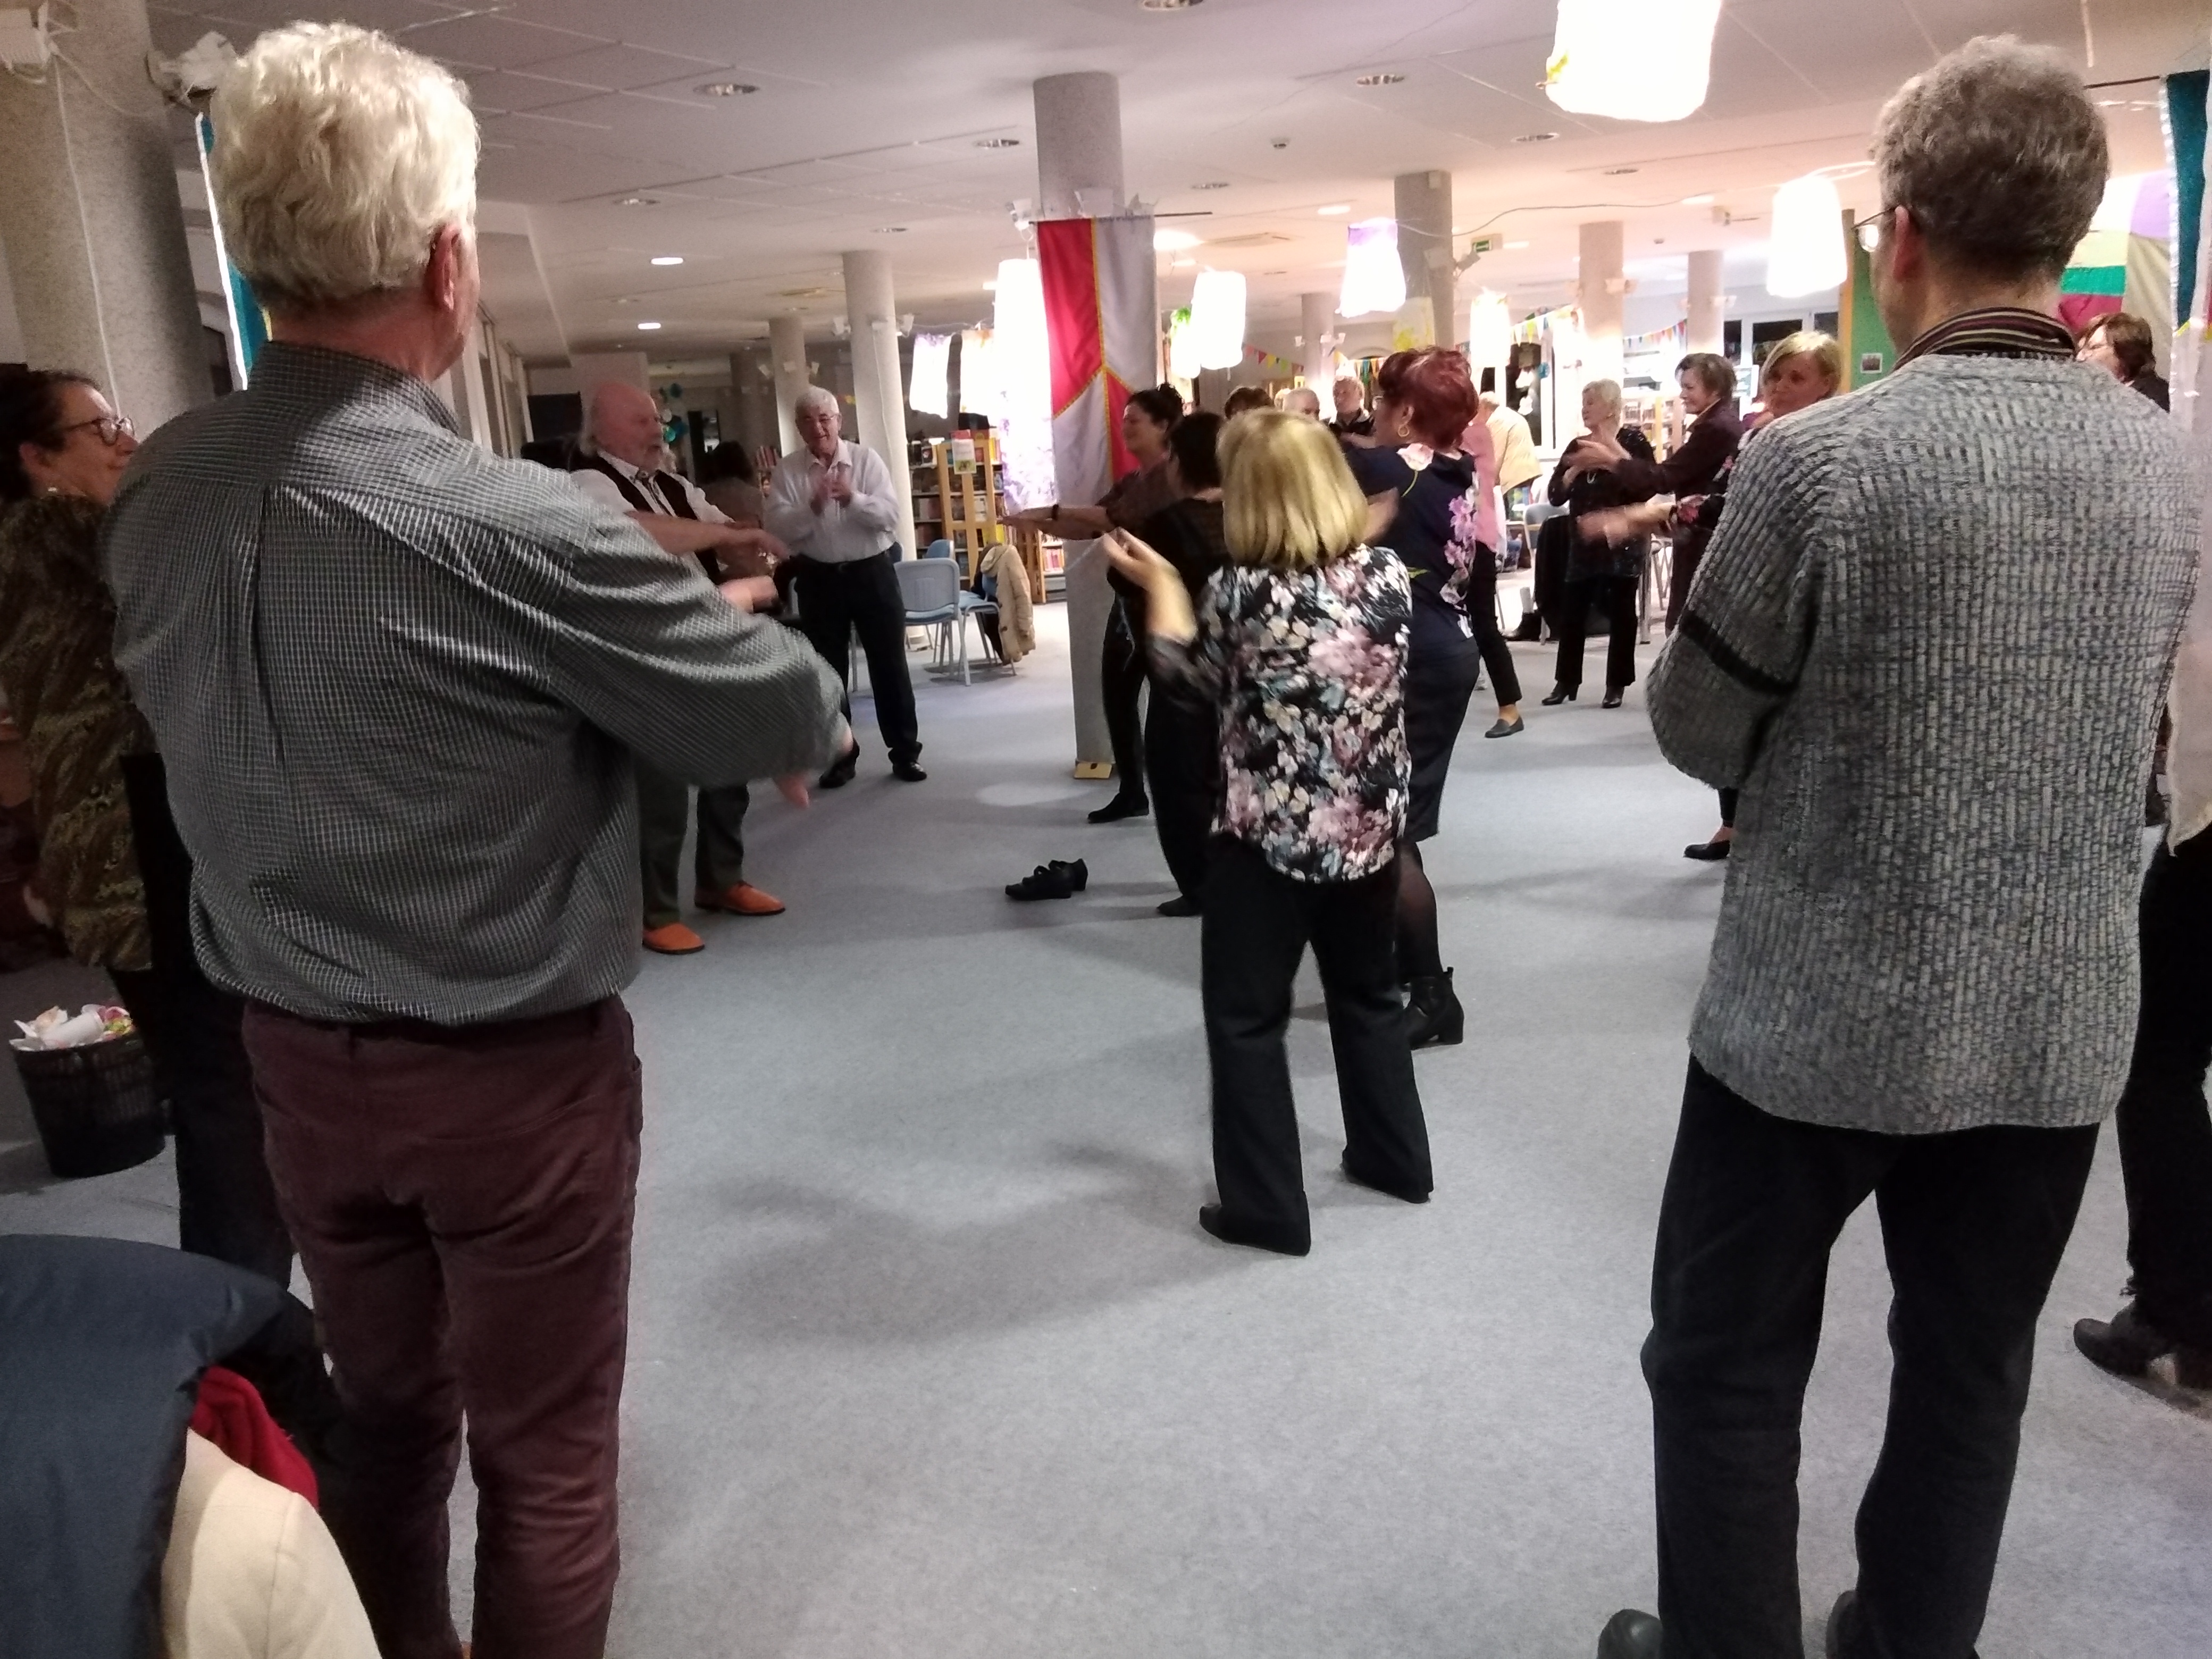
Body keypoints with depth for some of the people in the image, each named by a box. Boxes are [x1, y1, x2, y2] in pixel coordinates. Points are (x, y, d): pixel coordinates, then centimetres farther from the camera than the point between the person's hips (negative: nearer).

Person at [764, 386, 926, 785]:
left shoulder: (866, 459, -3)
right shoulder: (787, 470, -1)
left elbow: (890, 516, -9)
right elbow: (779, 528, -10)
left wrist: (853, 498, -25)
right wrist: (813, 507, -25)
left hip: (872, 572, -1)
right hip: (818, 578, 1)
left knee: (889, 664, 4)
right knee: (829, 670, 8)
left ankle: (905, 752, 14)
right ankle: (840, 757, 20)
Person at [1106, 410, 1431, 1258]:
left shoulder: (1240, 591, -17)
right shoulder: (1389, 573, -4)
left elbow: (1191, 681, 1)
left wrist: (1159, 580, 12)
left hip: (1268, 839, -5)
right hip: (1370, 830, 5)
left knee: (1246, 1017, 9)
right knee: (1369, 992, 25)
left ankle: (1267, 1205, 16)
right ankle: (1396, 1156, 38)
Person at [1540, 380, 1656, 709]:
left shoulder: (1633, 441, -3)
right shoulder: (1577, 446, 11)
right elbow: (1556, 495, 2)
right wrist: (1576, 468, -14)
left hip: (1622, 541, -4)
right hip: (1583, 542, 5)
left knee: (1620, 612, 1)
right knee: (1572, 611, 3)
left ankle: (1617, 684, 8)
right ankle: (1566, 681, 12)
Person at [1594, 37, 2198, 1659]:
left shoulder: (1821, 457, -18)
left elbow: (1694, 727, -8)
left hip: (1823, 1008, -5)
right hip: (2063, 1020, 6)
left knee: (1727, 1367, 13)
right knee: (1969, 1375, 20)